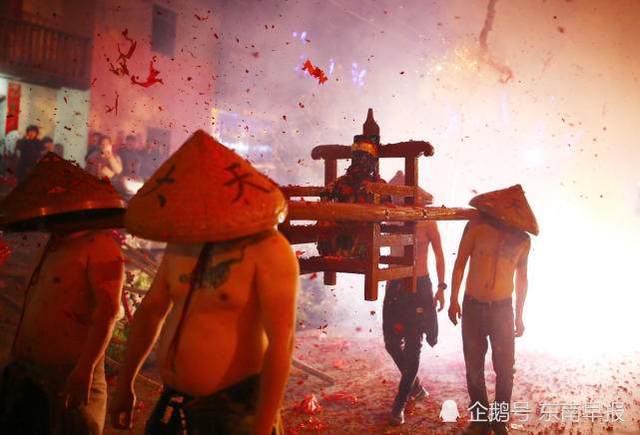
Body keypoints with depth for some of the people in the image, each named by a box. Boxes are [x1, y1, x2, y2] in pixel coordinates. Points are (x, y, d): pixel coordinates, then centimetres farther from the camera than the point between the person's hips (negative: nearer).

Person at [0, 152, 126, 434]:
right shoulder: (54, 250, 15)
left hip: (71, 379, -8)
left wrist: (85, 370, -27)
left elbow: (107, 310, -21)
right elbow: (35, 312, 18)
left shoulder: (100, 246, -10)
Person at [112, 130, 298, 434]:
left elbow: (281, 344, -21)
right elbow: (150, 311, 14)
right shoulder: (182, 240, 3)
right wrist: (124, 384, 19)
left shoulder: (267, 249, -18)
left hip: (233, 409, -6)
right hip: (173, 404, 6)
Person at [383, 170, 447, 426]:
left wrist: (441, 287, -2)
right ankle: (415, 386, 32)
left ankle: (400, 403, 11)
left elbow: (439, 255, -1)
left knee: (413, 346, 0)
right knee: (392, 342, 7)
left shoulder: (427, 222, -8)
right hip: (395, 287, 4)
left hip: (419, 287, -4)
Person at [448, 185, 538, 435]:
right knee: (474, 367, 8)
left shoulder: (523, 239, -1)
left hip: (503, 309, 1)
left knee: (505, 369, 2)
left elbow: (522, 278, 10)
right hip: (473, 307, -1)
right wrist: (454, 300, -3)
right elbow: (460, 264, -2)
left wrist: (519, 316, 13)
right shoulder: (477, 226, -9)